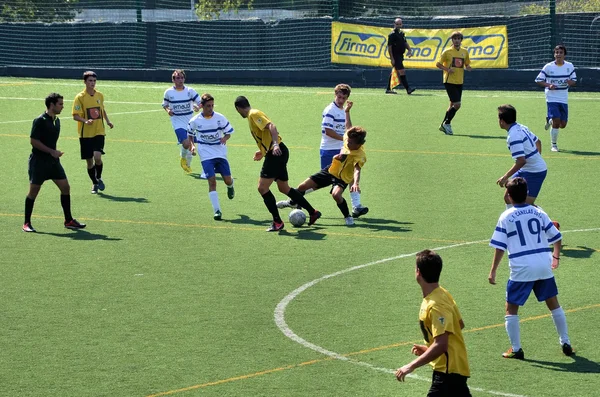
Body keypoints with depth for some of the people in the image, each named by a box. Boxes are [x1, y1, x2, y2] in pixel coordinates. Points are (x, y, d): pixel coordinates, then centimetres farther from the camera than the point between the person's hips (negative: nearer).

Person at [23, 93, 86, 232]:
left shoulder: (56, 120, 10)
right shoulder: (40, 121, -15)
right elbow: (33, 141, -17)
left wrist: (55, 153, 15)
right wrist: (52, 151, -19)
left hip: (53, 161, 7)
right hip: (38, 161, -7)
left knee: (65, 188, 1)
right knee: (33, 191, -1)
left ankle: (69, 221, 8)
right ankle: (27, 223, 9)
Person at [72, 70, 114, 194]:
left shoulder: (99, 95, 6)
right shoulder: (80, 97, -7)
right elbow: (75, 116, -10)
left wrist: (107, 121, 9)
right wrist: (85, 121, -28)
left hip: (99, 132, 1)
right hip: (85, 134, -1)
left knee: (97, 156, -18)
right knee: (89, 161, 5)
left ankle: (99, 178, 8)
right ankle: (95, 184, 24)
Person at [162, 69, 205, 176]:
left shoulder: (190, 91, -2)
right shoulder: (168, 92, -2)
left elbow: (200, 102, 0)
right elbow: (165, 104, 13)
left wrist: (198, 107, -23)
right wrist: (168, 110, -9)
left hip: (190, 121, 2)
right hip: (178, 122, -2)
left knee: (191, 145, 8)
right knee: (186, 143, -21)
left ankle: (188, 164, 32)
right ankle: (183, 158, 10)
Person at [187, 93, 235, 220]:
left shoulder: (220, 118, -4)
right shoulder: (195, 121, -4)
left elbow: (229, 132, 6)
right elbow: (190, 135, 13)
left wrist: (225, 138, -16)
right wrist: (192, 145, -6)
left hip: (220, 153, 1)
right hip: (206, 155, -1)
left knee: (227, 180, 0)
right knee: (212, 181, -13)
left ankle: (230, 186, 41)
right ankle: (217, 210, -10)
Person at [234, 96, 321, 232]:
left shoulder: (253, 114, -9)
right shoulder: (253, 115, 20)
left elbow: (271, 127, -23)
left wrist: (275, 145, -35)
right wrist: (263, 152, 37)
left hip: (276, 153, -10)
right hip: (278, 153, 10)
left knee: (262, 187, -9)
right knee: (284, 188, 20)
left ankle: (277, 222, -5)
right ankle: (313, 212, 27)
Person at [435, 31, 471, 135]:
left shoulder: (465, 52, 8)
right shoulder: (447, 52, -6)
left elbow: (467, 64, 17)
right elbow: (438, 64, -1)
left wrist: (468, 67, -7)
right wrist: (447, 69, -17)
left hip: (459, 82, 6)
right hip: (449, 81, -6)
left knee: (453, 105, 11)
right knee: (457, 104, -14)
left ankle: (443, 125, 23)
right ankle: (447, 123, 2)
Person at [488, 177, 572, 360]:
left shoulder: (506, 217, -2)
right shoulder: (539, 212, 8)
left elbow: (499, 247, -6)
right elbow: (557, 237, 12)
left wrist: (493, 271, 1)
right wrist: (556, 257, 30)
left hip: (521, 268, -4)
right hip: (544, 265, 4)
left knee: (511, 308, 8)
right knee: (553, 303, 18)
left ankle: (516, 349, 5)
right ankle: (566, 343, 21)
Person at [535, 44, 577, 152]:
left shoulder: (570, 66, 2)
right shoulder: (548, 67, -6)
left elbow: (574, 80, 10)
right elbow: (538, 80, -2)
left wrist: (570, 82, -15)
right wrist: (549, 85, -20)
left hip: (563, 99, 4)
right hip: (552, 98, -4)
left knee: (562, 125, 4)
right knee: (556, 122, -13)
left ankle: (550, 120, 37)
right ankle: (553, 145, 5)